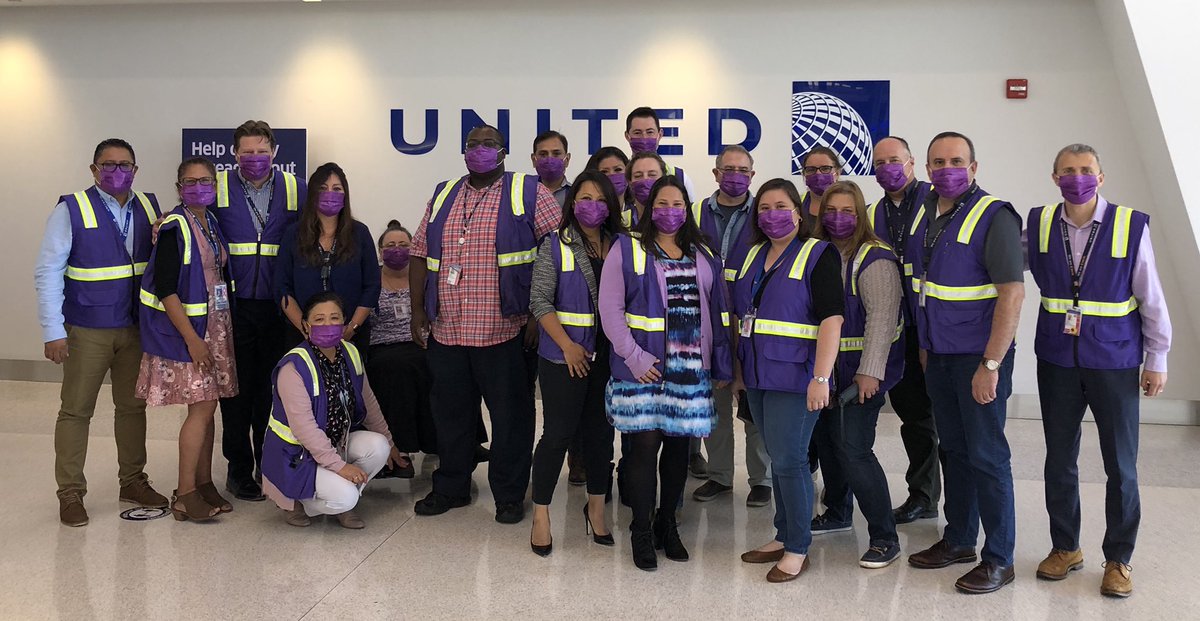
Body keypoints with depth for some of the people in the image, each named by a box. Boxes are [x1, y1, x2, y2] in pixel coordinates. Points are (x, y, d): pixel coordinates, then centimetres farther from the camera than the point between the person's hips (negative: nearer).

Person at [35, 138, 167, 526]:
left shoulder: (148, 207, 4)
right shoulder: (72, 210, -8)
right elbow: (48, 272, -10)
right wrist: (53, 331, -15)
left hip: (136, 328, 4)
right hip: (86, 331, -4)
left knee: (133, 406, 13)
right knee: (76, 411, 4)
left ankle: (133, 482, 27)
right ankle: (70, 493, 15)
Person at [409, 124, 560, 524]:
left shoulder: (528, 193, 0)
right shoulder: (442, 196, 15)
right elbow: (420, 254, 17)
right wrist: (418, 309, 10)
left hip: (504, 330, -4)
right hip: (445, 331, 5)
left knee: (510, 416, 5)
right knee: (450, 413, 15)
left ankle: (509, 495, 19)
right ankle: (451, 488, 31)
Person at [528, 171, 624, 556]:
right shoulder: (555, 246, -3)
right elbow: (540, 301, -8)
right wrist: (567, 346, -15)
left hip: (609, 355, 4)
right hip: (565, 355, -4)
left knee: (601, 432, 12)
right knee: (559, 434, -1)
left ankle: (596, 507, 28)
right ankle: (541, 513, 13)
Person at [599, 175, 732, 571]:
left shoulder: (704, 256, 13)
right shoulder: (627, 249, 0)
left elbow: (717, 313, 15)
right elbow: (610, 308, -6)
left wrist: (722, 368, 11)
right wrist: (633, 355, -14)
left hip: (690, 371, 4)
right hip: (642, 370, -4)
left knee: (678, 447, 10)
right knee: (644, 446, -3)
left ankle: (667, 524, 26)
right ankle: (642, 532, 11)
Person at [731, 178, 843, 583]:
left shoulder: (818, 255, -8)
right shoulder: (753, 256, 13)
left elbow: (831, 319, -16)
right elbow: (740, 317, 18)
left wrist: (821, 377, -23)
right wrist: (738, 367, 14)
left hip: (795, 378, -6)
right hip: (758, 377, 7)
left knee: (788, 460, -5)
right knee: (778, 458, 14)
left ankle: (797, 549, 8)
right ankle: (782, 537, 25)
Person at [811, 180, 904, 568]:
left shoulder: (874, 259, -11)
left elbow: (882, 317, -19)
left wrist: (870, 371, -24)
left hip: (861, 372, -7)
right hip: (826, 369, 7)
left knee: (853, 450, -11)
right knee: (828, 441, 15)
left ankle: (885, 538, -2)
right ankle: (837, 512, 37)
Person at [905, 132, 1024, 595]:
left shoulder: (994, 217, -14)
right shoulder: (924, 214, 8)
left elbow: (1012, 293, -19)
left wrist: (990, 364, -23)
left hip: (979, 356, -7)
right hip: (939, 355, 7)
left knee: (986, 455, -1)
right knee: (953, 449, 15)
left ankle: (998, 559, 11)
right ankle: (958, 540, 29)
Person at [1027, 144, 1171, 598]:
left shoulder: (1131, 226, -8)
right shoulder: (1038, 224, -1)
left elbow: (1151, 299, -4)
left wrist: (1157, 361, -2)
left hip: (1114, 361, -2)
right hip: (1057, 360, 3)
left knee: (1121, 467, 5)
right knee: (1059, 460, 12)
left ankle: (1118, 560, 21)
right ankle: (1065, 547, 29)